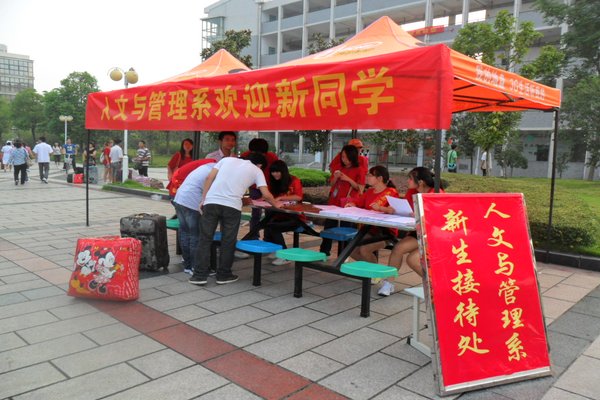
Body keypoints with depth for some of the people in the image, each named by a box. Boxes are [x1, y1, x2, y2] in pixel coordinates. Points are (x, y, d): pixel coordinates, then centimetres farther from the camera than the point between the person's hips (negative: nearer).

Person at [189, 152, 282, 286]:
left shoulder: (228, 159, 22)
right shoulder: (257, 171, 15)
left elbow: (209, 178, 12)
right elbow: (266, 195, 7)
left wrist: (203, 199, 13)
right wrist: (276, 204, 26)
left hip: (211, 201, 3)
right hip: (232, 206, -2)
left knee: (205, 239, 9)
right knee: (228, 242, 12)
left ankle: (200, 275, 12)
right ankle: (223, 275, 20)